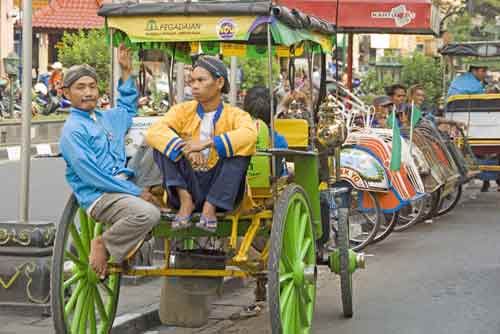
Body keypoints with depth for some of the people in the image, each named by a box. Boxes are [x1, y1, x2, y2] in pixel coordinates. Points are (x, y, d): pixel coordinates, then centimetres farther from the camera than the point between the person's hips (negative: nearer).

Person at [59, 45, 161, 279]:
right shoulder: (73, 130, -8)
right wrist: (136, 192, -15)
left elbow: (128, 109, 42)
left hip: (124, 185, 9)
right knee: (147, 214, -33)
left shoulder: (107, 118, 17)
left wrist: (126, 72, 32)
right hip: (98, 196, -9)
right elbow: (91, 176, -15)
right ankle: (103, 245, -9)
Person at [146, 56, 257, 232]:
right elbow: (154, 131, -14)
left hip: (222, 191, -1)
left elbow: (250, 134, -24)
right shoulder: (183, 110, 5)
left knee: (239, 148, -23)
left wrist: (208, 143, -32)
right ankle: (185, 200, -21)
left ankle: (210, 207, -23)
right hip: (187, 184, 1)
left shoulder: (234, 115, 0)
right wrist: (184, 148, -32)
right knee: (164, 142, -13)